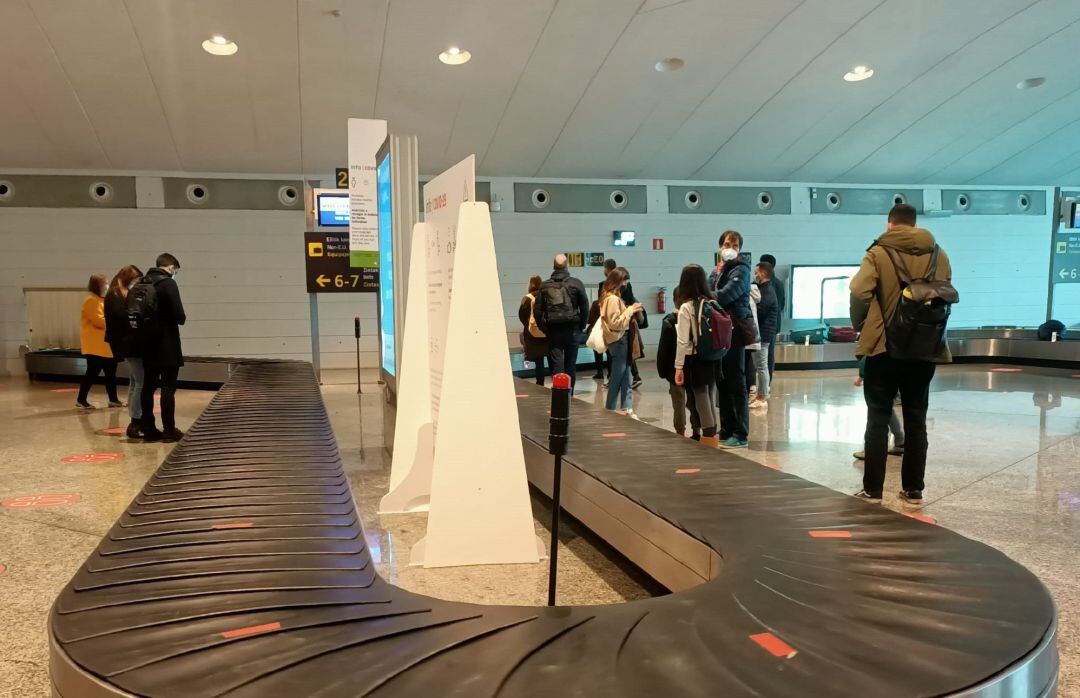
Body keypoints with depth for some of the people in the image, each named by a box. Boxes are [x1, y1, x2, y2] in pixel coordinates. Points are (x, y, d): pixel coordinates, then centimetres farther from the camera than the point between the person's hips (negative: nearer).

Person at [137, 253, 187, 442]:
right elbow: (179, 316, -17)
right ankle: (169, 430, 2)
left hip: (147, 345, 6)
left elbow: (132, 311, 10)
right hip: (167, 346, -6)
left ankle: (148, 429, 13)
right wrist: (182, 319, 4)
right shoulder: (168, 283, -11)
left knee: (148, 387, 10)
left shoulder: (140, 284, 9)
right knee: (168, 388, -1)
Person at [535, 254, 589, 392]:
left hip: (552, 330, 0)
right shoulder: (576, 284, -1)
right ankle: (569, 394, 13)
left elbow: (538, 310, 1)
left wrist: (543, 328, 6)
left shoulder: (544, 286, 3)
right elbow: (585, 308, -2)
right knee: (570, 364, 9)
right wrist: (581, 326, 6)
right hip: (572, 329, 0)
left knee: (555, 364, 2)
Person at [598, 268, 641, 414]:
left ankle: (627, 409, 9)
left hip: (621, 340, 10)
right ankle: (610, 410, 6)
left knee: (625, 378, 8)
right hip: (619, 341, -10)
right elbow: (615, 323, -20)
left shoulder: (608, 297, 13)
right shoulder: (613, 299, -16)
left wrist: (630, 311, 5)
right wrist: (630, 310, -14)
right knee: (617, 378, -1)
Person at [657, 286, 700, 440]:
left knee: (679, 401, 4)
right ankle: (696, 432, 15)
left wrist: (662, 370, 2)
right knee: (694, 400, 11)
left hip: (676, 369, -2)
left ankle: (681, 433, 5)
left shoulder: (669, 321, -9)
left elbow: (663, 349, -6)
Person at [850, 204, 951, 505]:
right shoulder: (938, 254, 8)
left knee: (878, 419, 4)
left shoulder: (879, 252, -5)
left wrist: (861, 326, -3)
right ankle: (913, 490, 14)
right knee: (916, 420, 10)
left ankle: (872, 489, 7)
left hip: (884, 346, -3)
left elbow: (859, 291, -18)